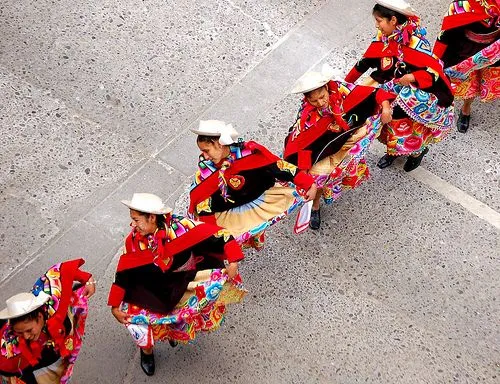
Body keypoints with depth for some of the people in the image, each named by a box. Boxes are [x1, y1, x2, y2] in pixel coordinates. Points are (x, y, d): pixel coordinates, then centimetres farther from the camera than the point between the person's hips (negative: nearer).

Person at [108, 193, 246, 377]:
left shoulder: (179, 225, -29)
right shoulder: (134, 239, -18)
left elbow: (220, 234, -26)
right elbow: (123, 273, -9)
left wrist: (233, 263, -32)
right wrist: (115, 306, -10)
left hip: (187, 279, 1)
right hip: (155, 288, 0)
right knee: (133, 313, -14)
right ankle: (146, 351, 21)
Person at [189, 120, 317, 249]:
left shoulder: (247, 151, -21)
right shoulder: (205, 166, -14)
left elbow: (279, 166, -17)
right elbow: (200, 198, -9)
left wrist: (309, 184, -14)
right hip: (230, 214, -1)